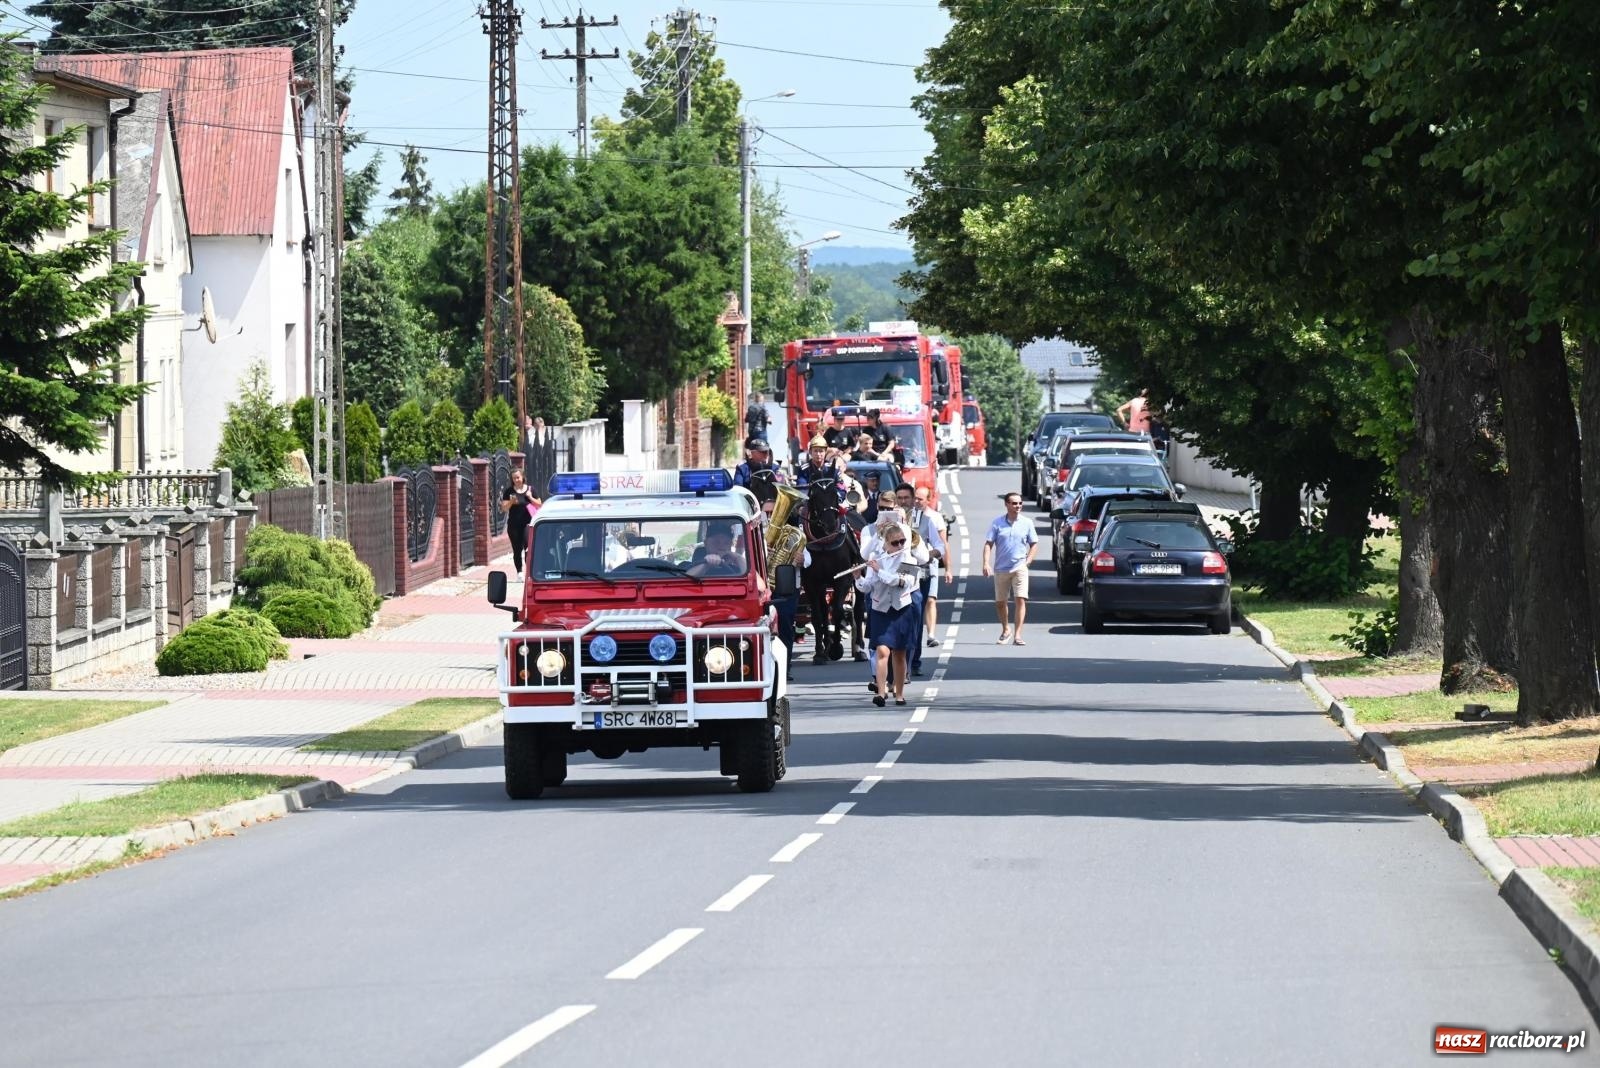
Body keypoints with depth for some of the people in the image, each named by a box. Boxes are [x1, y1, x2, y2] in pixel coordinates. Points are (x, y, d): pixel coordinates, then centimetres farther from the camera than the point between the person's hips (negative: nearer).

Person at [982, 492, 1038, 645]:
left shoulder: (1027, 523, 3)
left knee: (1021, 599, -14)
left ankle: (1018, 634, -12)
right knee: (1000, 602, 9)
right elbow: (988, 544, 0)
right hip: (1001, 569, 1)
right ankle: (1006, 630, 31)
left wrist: (1028, 561, -3)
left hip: (1019, 568, -1)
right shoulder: (997, 523, 1)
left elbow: (1034, 544, 10)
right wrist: (986, 563, -13)